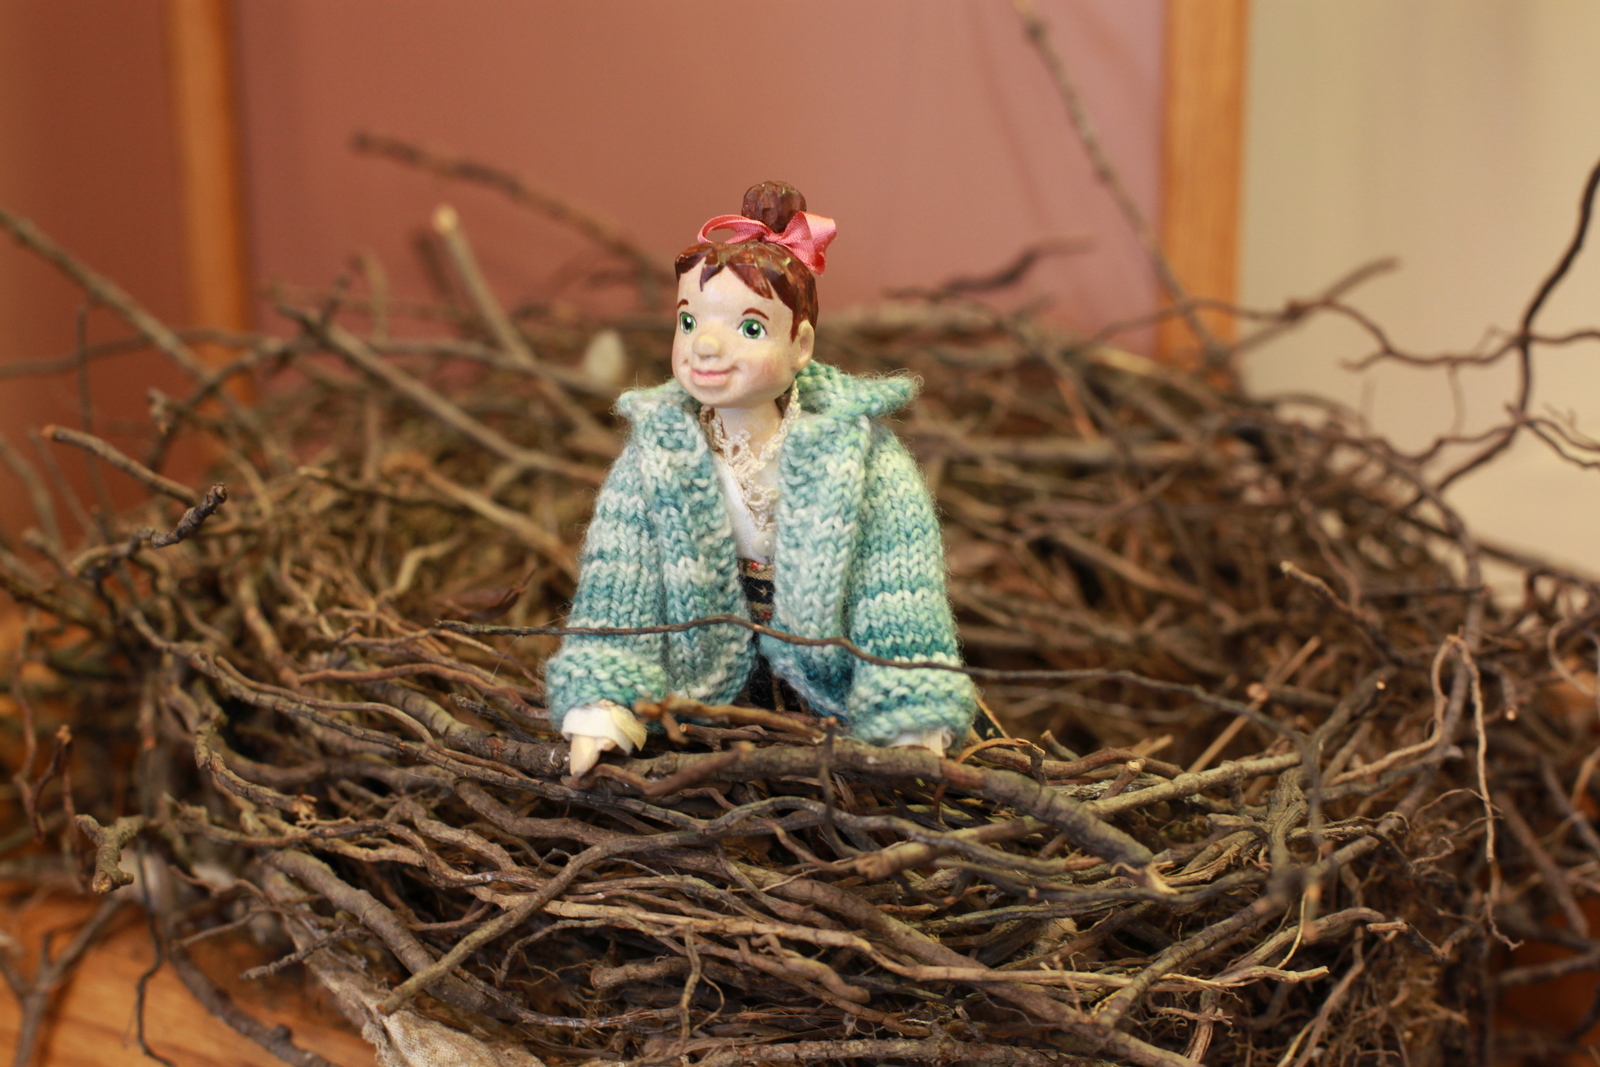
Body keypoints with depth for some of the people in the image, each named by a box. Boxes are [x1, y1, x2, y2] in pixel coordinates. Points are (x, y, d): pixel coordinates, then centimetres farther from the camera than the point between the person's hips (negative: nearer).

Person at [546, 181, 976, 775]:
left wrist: (916, 724, -20)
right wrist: (599, 711, -18)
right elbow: (614, 590, -7)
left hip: (829, 687, -1)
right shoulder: (655, 456, -6)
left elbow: (902, 592, -13)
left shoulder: (856, 454, -12)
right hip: (706, 694, 1)